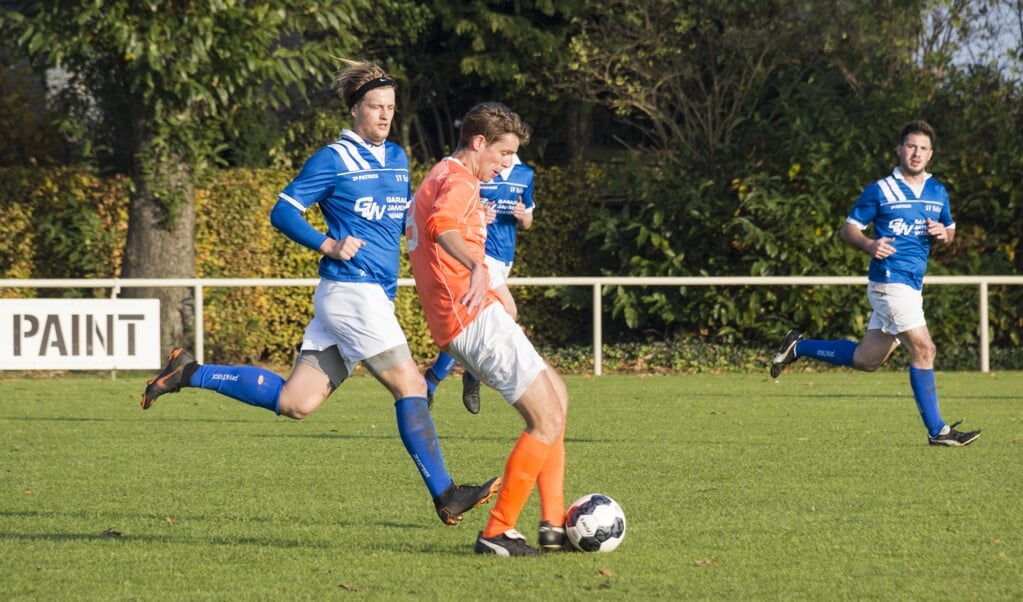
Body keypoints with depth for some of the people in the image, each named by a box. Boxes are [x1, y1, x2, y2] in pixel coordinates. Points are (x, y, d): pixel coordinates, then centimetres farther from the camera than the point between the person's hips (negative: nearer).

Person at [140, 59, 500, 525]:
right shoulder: (333, 160, -5)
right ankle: (445, 496, -9)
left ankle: (191, 374, 14)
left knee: (295, 401, 5)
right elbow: (282, 212, -5)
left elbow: (404, 220, 29)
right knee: (410, 385, -10)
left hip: (375, 296, 8)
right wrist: (328, 245, -17)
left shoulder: (396, 159, 17)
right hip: (352, 290, -8)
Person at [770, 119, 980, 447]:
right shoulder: (880, 191, -5)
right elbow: (849, 228, 0)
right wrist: (870, 245, -21)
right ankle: (937, 430, -7)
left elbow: (949, 230, 24)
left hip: (911, 285, 7)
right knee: (923, 349, -13)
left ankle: (798, 347, 30)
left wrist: (943, 233, -1)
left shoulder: (938, 193, 12)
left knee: (866, 359, 13)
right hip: (890, 281, -7)